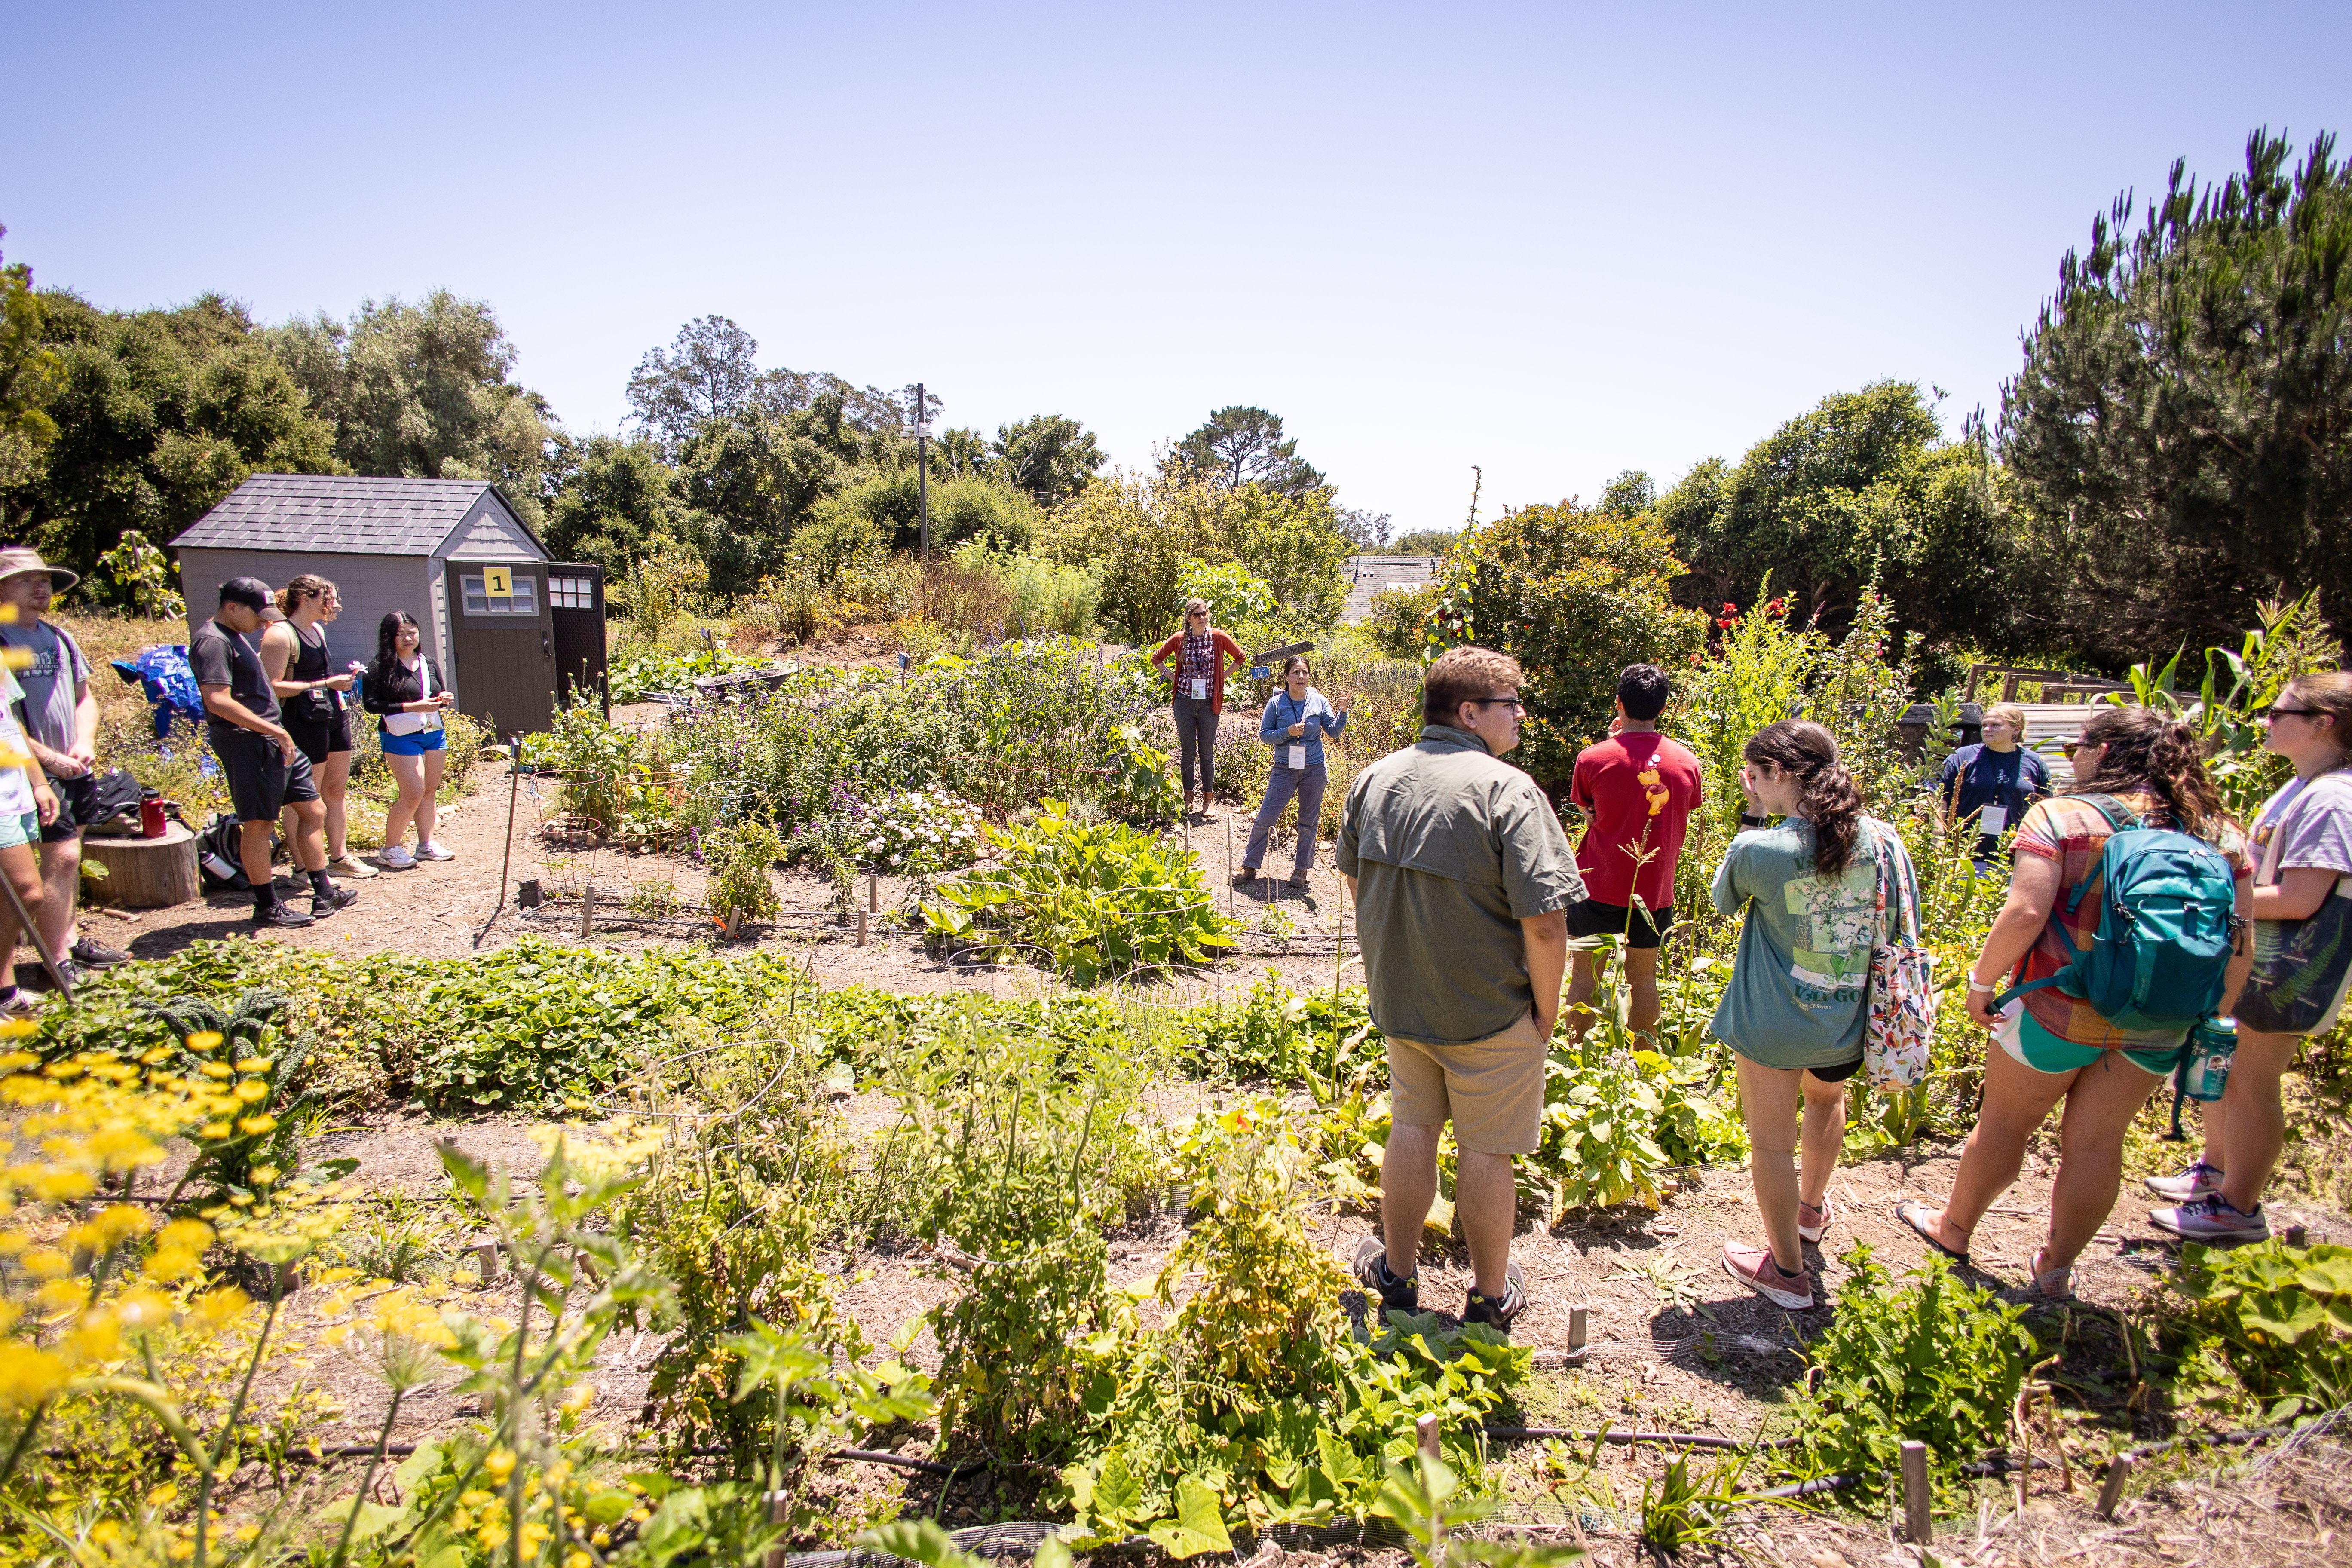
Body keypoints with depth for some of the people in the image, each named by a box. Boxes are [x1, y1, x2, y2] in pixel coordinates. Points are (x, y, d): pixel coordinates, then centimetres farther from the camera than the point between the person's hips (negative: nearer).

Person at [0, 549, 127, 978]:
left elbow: (85, 697, 19)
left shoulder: (60, 637, 13)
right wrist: (50, 759, -15)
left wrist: (85, 745, 2)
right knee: (61, 857, -10)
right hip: (37, 772, -7)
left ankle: (69, 939, 25)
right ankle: (57, 964, -5)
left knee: (69, 856, 14)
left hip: (77, 768, 7)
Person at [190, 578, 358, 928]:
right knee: (258, 823, -2)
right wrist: (276, 731, -22)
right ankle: (267, 907, 7)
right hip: (247, 742, -10)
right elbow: (218, 702, -23)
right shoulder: (212, 642, -14)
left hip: (274, 740, 10)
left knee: (314, 810, 10)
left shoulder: (236, 635, 18)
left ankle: (324, 895, 16)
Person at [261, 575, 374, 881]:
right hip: (304, 720, -9)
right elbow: (273, 686, -20)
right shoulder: (279, 634, -12)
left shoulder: (317, 629, 17)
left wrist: (341, 678, 17)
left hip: (335, 714, 9)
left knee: (337, 791, 14)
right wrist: (325, 684, -19)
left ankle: (339, 858, 24)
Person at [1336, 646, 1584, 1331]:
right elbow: (1544, 920, -23)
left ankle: (1398, 1272, 37)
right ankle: (1490, 1296, 30)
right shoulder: (1508, 791, -21)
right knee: (1485, 1149, 11)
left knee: (1413, 1126, 21)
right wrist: (1547, 1010, -8)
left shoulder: (1374, 779, 0)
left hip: (1399, 999, 5)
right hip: (1492, 1011, -5)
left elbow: (1353, 877, 12)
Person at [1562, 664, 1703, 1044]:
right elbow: (1683, 825, 10)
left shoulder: (1593, 759, -12)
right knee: (1643, 978, 13)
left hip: (1599, 888, -3)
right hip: (1655, 889, 3)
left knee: (1585, 976, 9)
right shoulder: (1687, 763, -2)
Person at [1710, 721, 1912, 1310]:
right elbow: (1902, 926, 2)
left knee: (1772, 1144, 12)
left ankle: (1787, 1271, 26)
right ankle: (1813, 1207, 57)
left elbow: (1724, 898, -1)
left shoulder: (1761, 850, -23)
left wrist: (1752, 822, -4)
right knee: (1826, 1100, 33)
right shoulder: (1884, 840, -10)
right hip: (1847, 1020, 6)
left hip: (1773, 1023, -6)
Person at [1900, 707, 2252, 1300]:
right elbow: (2239, 944, 3)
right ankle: (2057, 1268, 31)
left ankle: (1954, 1229, 34)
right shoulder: (2219, 833, 2)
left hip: (2058, 1011, -4)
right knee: (2096, 1144, 16)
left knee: (2004, 1121, 15)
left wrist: (1982, 981, -10)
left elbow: (2024, 914, -23)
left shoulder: (2061, 818, -14)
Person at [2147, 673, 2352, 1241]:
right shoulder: (2301, 788, 9)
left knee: (2251, 1083, 2)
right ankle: (2214, 1171, 38)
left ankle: (2237, 1209, 15)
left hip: (2287, 969, -10)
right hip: (2250, 955, 10)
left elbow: (2299, 900, -26)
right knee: (2220, 1064, 21)